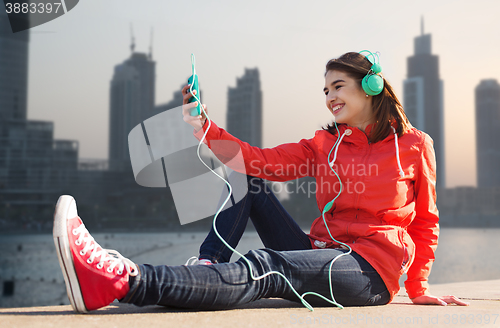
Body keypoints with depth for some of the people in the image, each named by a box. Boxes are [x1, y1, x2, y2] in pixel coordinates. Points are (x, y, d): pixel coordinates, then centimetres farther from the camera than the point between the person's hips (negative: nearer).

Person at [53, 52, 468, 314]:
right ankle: (204, 274, -17)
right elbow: (262, 161, -1)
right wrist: (203, 126, -11)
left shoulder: (414, 145, 3)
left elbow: (426, 220, 8)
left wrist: (419, 289, 3)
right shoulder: (324, 145, 13)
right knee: (247, 183, -1)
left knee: (262, 267, -32)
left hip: (371, 270, -5)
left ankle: (124, 281, -49)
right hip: (323, 255, 6)